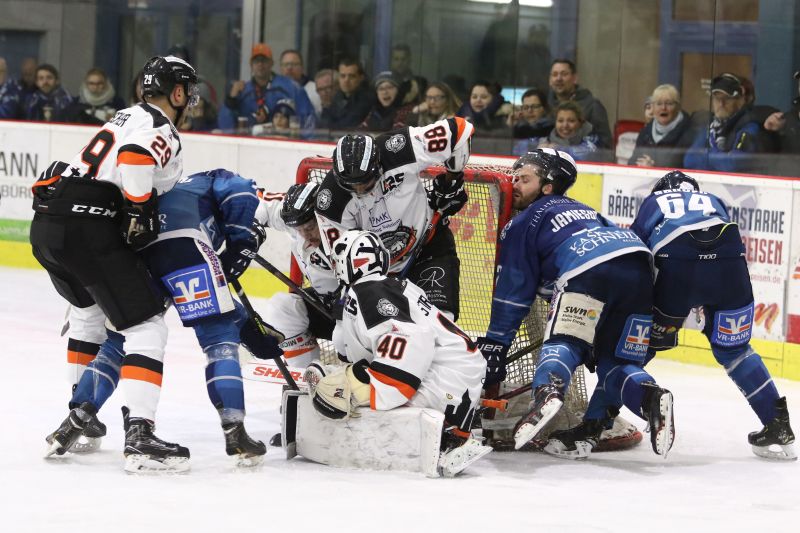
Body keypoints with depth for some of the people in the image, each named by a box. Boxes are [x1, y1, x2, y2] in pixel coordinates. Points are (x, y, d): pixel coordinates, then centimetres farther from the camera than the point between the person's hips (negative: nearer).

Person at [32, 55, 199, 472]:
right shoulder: (159, 127, -3)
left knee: (89, 312, 33)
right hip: (88, 230, -9)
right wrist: (141, 213, -16)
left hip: (46, 228, 9)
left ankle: (79, 412, 38)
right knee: (146, 326, -6)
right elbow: (134, 157, -24)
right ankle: (140, 436, -17)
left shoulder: (129, 117, 26)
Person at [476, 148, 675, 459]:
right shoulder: (585, 212, 40)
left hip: (589, 270, -6)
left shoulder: (525, 222, 20)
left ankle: (548, 389, -33)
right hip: (641, 268, 6)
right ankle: (648, 396, -18)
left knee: (563, 343, -1)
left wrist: (494, 345, 16)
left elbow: (513, 291, 14)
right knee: (616, 362, 12)